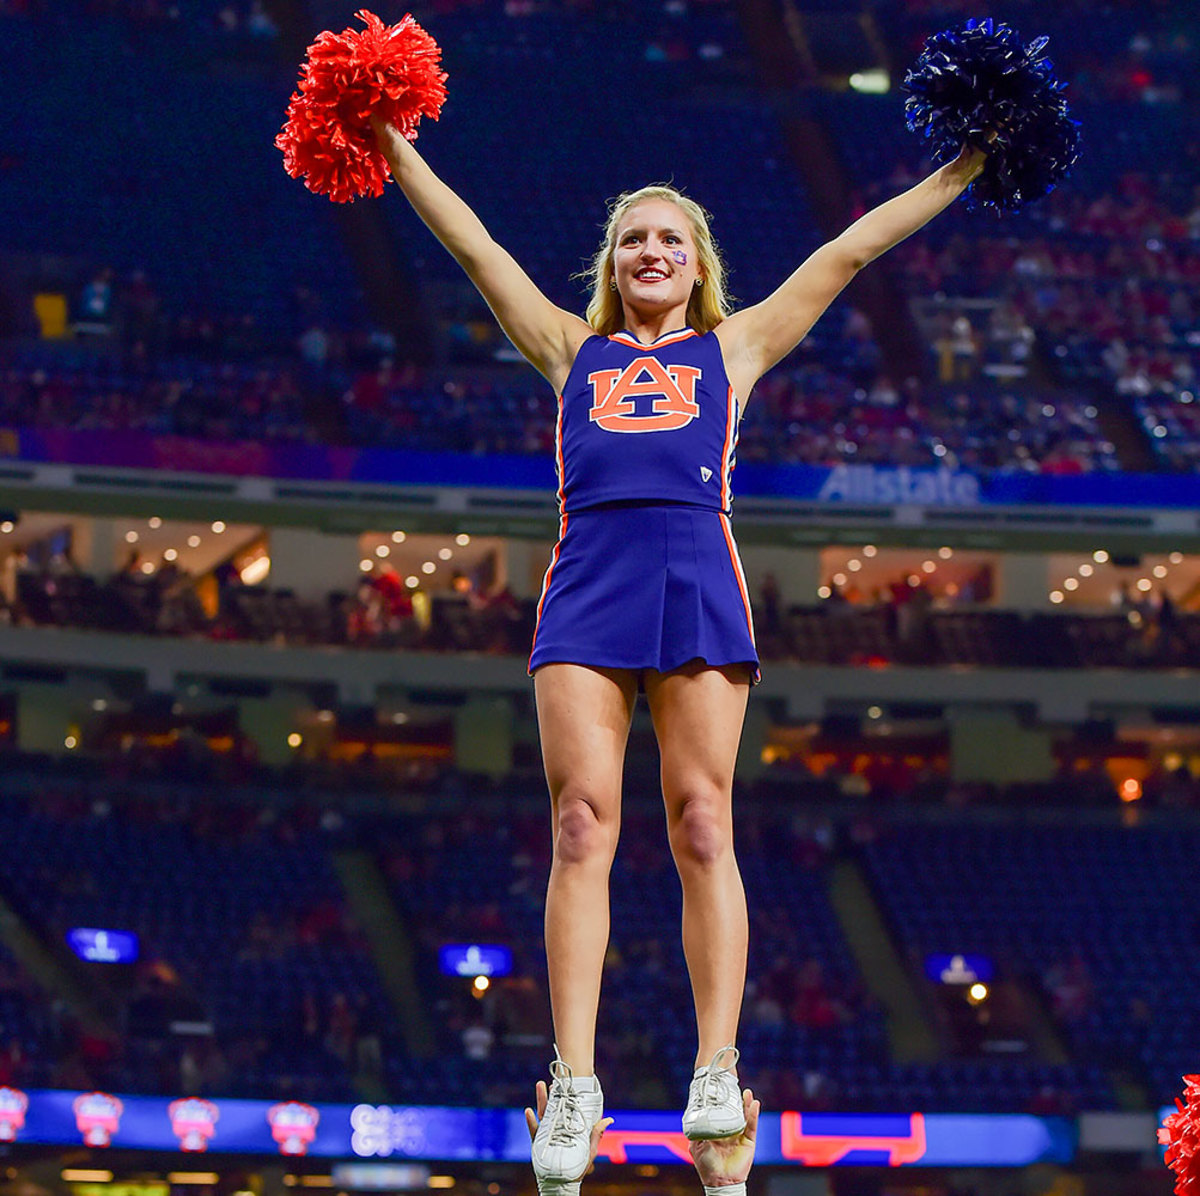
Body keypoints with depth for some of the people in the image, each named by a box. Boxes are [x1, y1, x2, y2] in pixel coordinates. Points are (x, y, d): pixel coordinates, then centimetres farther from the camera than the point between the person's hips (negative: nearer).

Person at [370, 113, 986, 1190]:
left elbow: (850, 252, 26)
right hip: (588, 577, 1)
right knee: (582, 825, -10)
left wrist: (962, 170, 28)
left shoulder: (732, 347, 25)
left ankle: (718, 1072, -14)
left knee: (702, 825, -11)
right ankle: (575, 1081, -15)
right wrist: (397, 153, 30)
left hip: (697, 574, -1)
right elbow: (475, 244, 30)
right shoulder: (573, 349, 27)